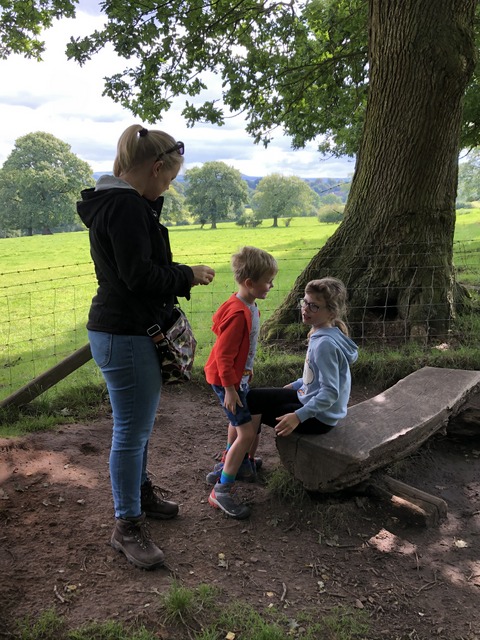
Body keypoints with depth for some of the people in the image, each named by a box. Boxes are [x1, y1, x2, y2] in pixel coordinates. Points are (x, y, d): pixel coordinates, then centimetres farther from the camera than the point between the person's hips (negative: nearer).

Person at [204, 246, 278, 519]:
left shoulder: (250, 306, 2)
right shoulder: (238, 313, -29)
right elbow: (223, 354, -27)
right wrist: (230, 389, -22)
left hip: (239, 376, 10)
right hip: (227, 380, -10)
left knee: (246, 419, 27)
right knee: (248, 432, -10)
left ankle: (233, 459, 52)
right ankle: (221, 491, -1)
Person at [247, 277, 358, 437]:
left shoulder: (325, 344, -28)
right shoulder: (320, 334, 0)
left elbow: (330, 393, -28)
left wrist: (298, 416, -32)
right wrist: (295, 385, 18)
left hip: (319, 418, -9)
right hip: (308, 398, 9)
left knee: (251, 403, -4)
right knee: (253, 396, 12)